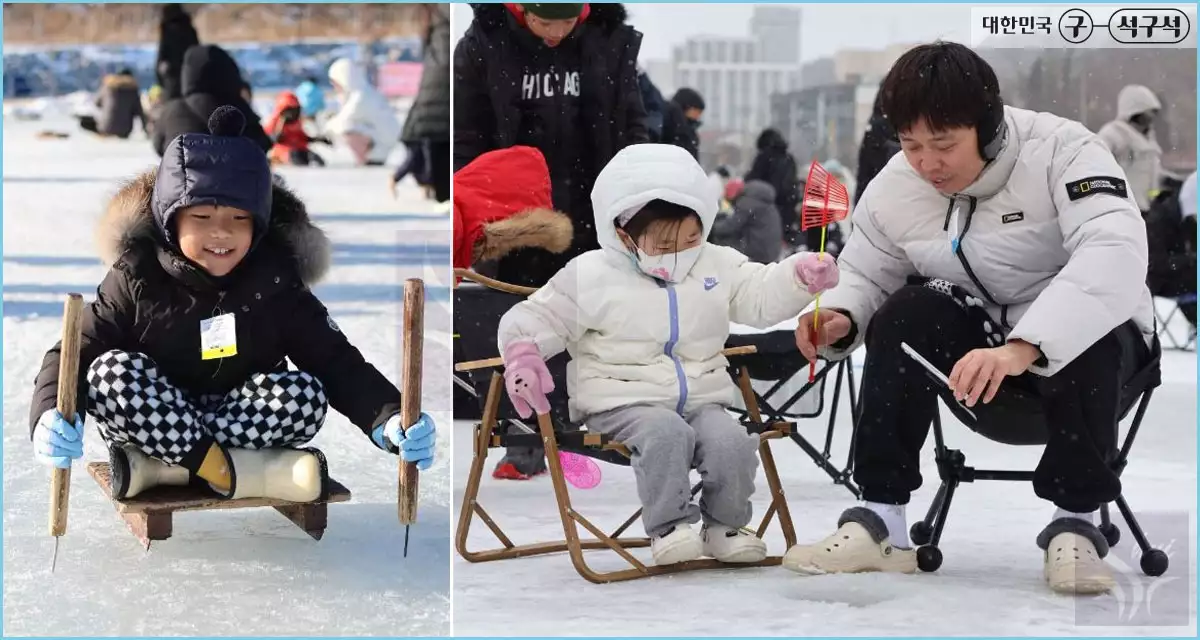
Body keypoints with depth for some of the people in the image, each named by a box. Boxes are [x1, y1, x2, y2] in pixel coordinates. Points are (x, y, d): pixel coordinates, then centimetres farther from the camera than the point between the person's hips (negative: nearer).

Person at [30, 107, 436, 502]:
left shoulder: (275, 285, -7)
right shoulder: (137, 281, -9)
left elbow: (338, 363, -8)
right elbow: (73, 353, -10)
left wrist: (390, 421, -28)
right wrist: (50, 419, -33)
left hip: (248, 420, 1)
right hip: (154, 420, -1)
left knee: (304, 393, -26)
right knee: (110, 372, -27)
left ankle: (154, 466, -28)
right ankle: (227, 469, -26)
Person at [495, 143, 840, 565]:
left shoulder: (718, 266, 8)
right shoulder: (590, 276, -3)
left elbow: (763, 296, 4)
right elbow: (536, 318, 0)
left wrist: (801, 275, -14)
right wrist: (522, 355, -19)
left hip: (701, 399, 4)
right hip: (622, 403, -3)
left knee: (731, 441, -24)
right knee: (666, 434, -34)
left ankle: (724, 526, 1)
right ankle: (669, 526, -17)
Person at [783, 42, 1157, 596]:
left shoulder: (1061, 150, -24)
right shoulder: (893, 188, -8)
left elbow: (1114, 252, -39)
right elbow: (864, 275, 6)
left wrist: (1021, 348, -52)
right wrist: (839, 316, -20)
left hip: (1092, 340, -4)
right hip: (979, 351, 4)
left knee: (1078, 335, -37)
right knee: (907, 315, -25)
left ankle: (1076, 523, -20)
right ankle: (880, 519, -21)